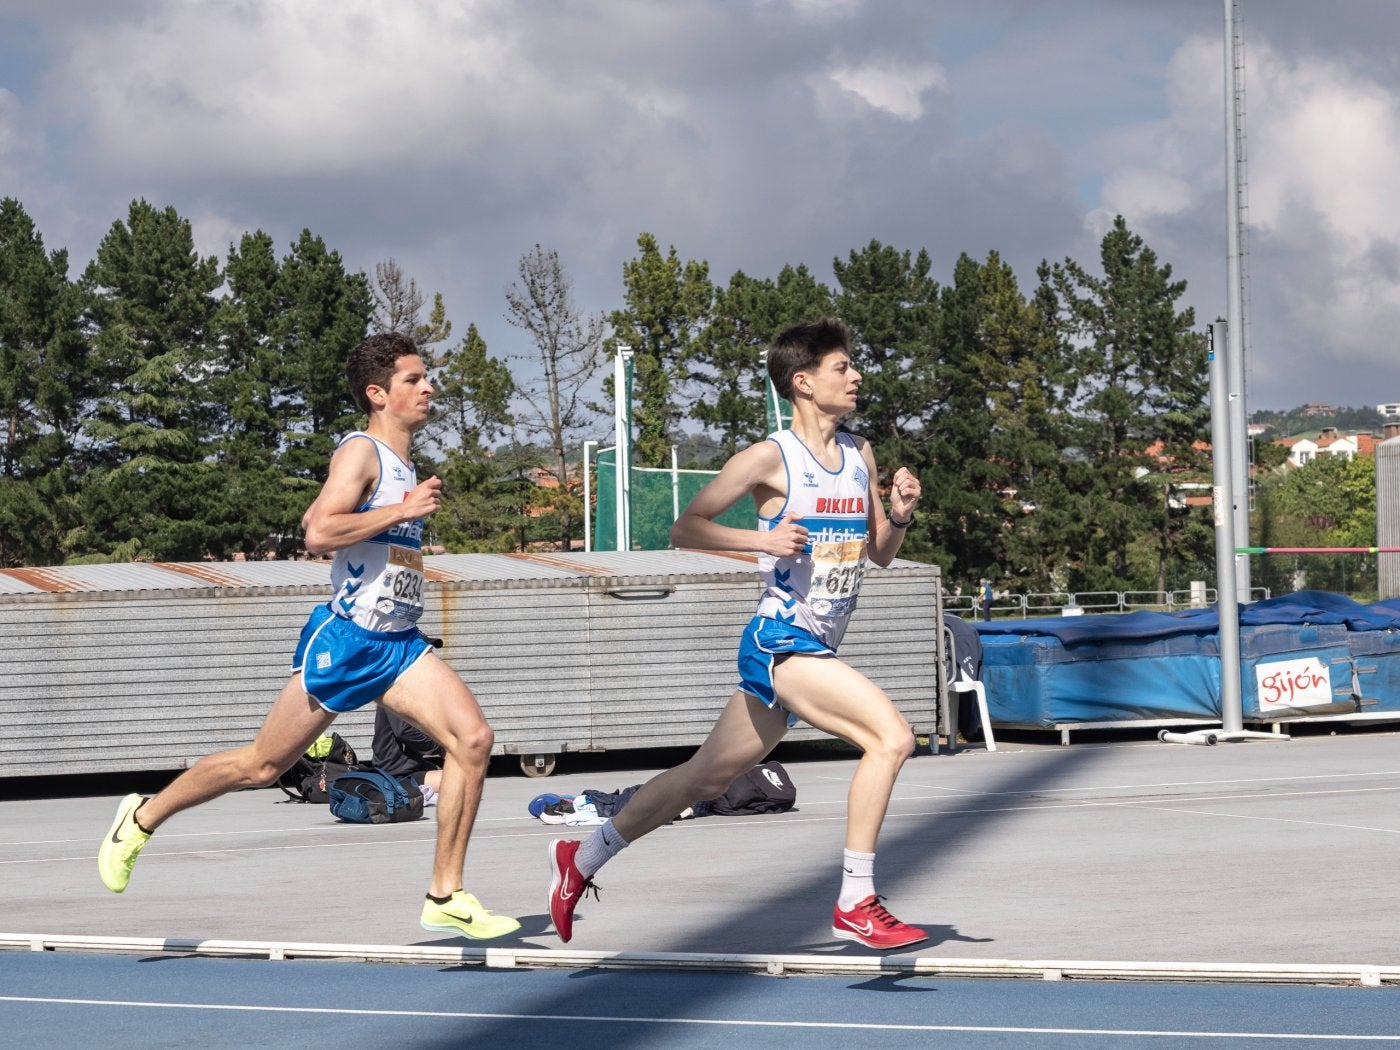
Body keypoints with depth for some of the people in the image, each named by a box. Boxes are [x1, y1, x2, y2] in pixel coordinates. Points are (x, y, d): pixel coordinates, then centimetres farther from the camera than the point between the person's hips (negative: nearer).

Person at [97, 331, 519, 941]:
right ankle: (143, 817, 26)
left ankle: (445, 898, -9)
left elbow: (312, 519, 26)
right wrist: (403, 510, -24)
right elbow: (318, 534, -28)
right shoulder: (360, 451, -12)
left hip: (398, 644, 8)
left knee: (473, 738, -13)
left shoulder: (401, 462, 16)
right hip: (344, 639, -7)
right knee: (263, 765, 3)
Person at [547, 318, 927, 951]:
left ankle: (580, 858, 30)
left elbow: (878, 554, 18)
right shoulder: (771, 458, -10)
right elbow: (685, 529, -7)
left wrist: (898, 515, -3)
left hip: (815, 653, 8)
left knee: (708, 777, 16)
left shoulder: (859, 455, 11)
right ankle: (856, 905, -16)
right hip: (780, 642, -8)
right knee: (890, 737, -22)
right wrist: (761, 539, -20)